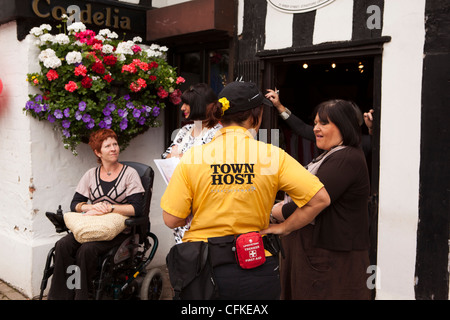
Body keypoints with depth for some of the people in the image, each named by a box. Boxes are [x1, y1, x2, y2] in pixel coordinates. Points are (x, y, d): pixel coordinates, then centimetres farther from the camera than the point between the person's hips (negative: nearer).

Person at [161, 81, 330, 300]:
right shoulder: (272, 155, -8)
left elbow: (171, 220, -7)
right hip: (255, 273, 0)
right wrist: (282, 228, 0)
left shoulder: (192, 157, -7)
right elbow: (320, 199, -10)